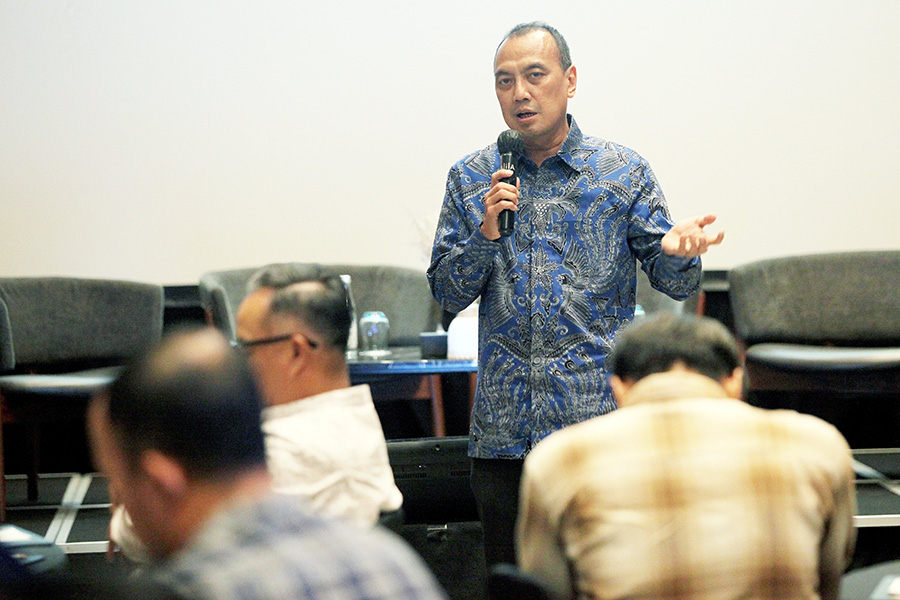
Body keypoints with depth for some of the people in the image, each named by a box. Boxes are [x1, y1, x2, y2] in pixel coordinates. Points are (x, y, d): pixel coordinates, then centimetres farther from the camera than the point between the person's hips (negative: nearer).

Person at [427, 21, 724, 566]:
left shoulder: (625, 173, 3)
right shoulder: (471, 180, 7)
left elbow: (675, 284, 0)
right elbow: (447, 293, 4)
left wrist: (676, 251, -23)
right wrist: (486, 233, -13)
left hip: (600, 419, -2)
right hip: (503, 430, 2)